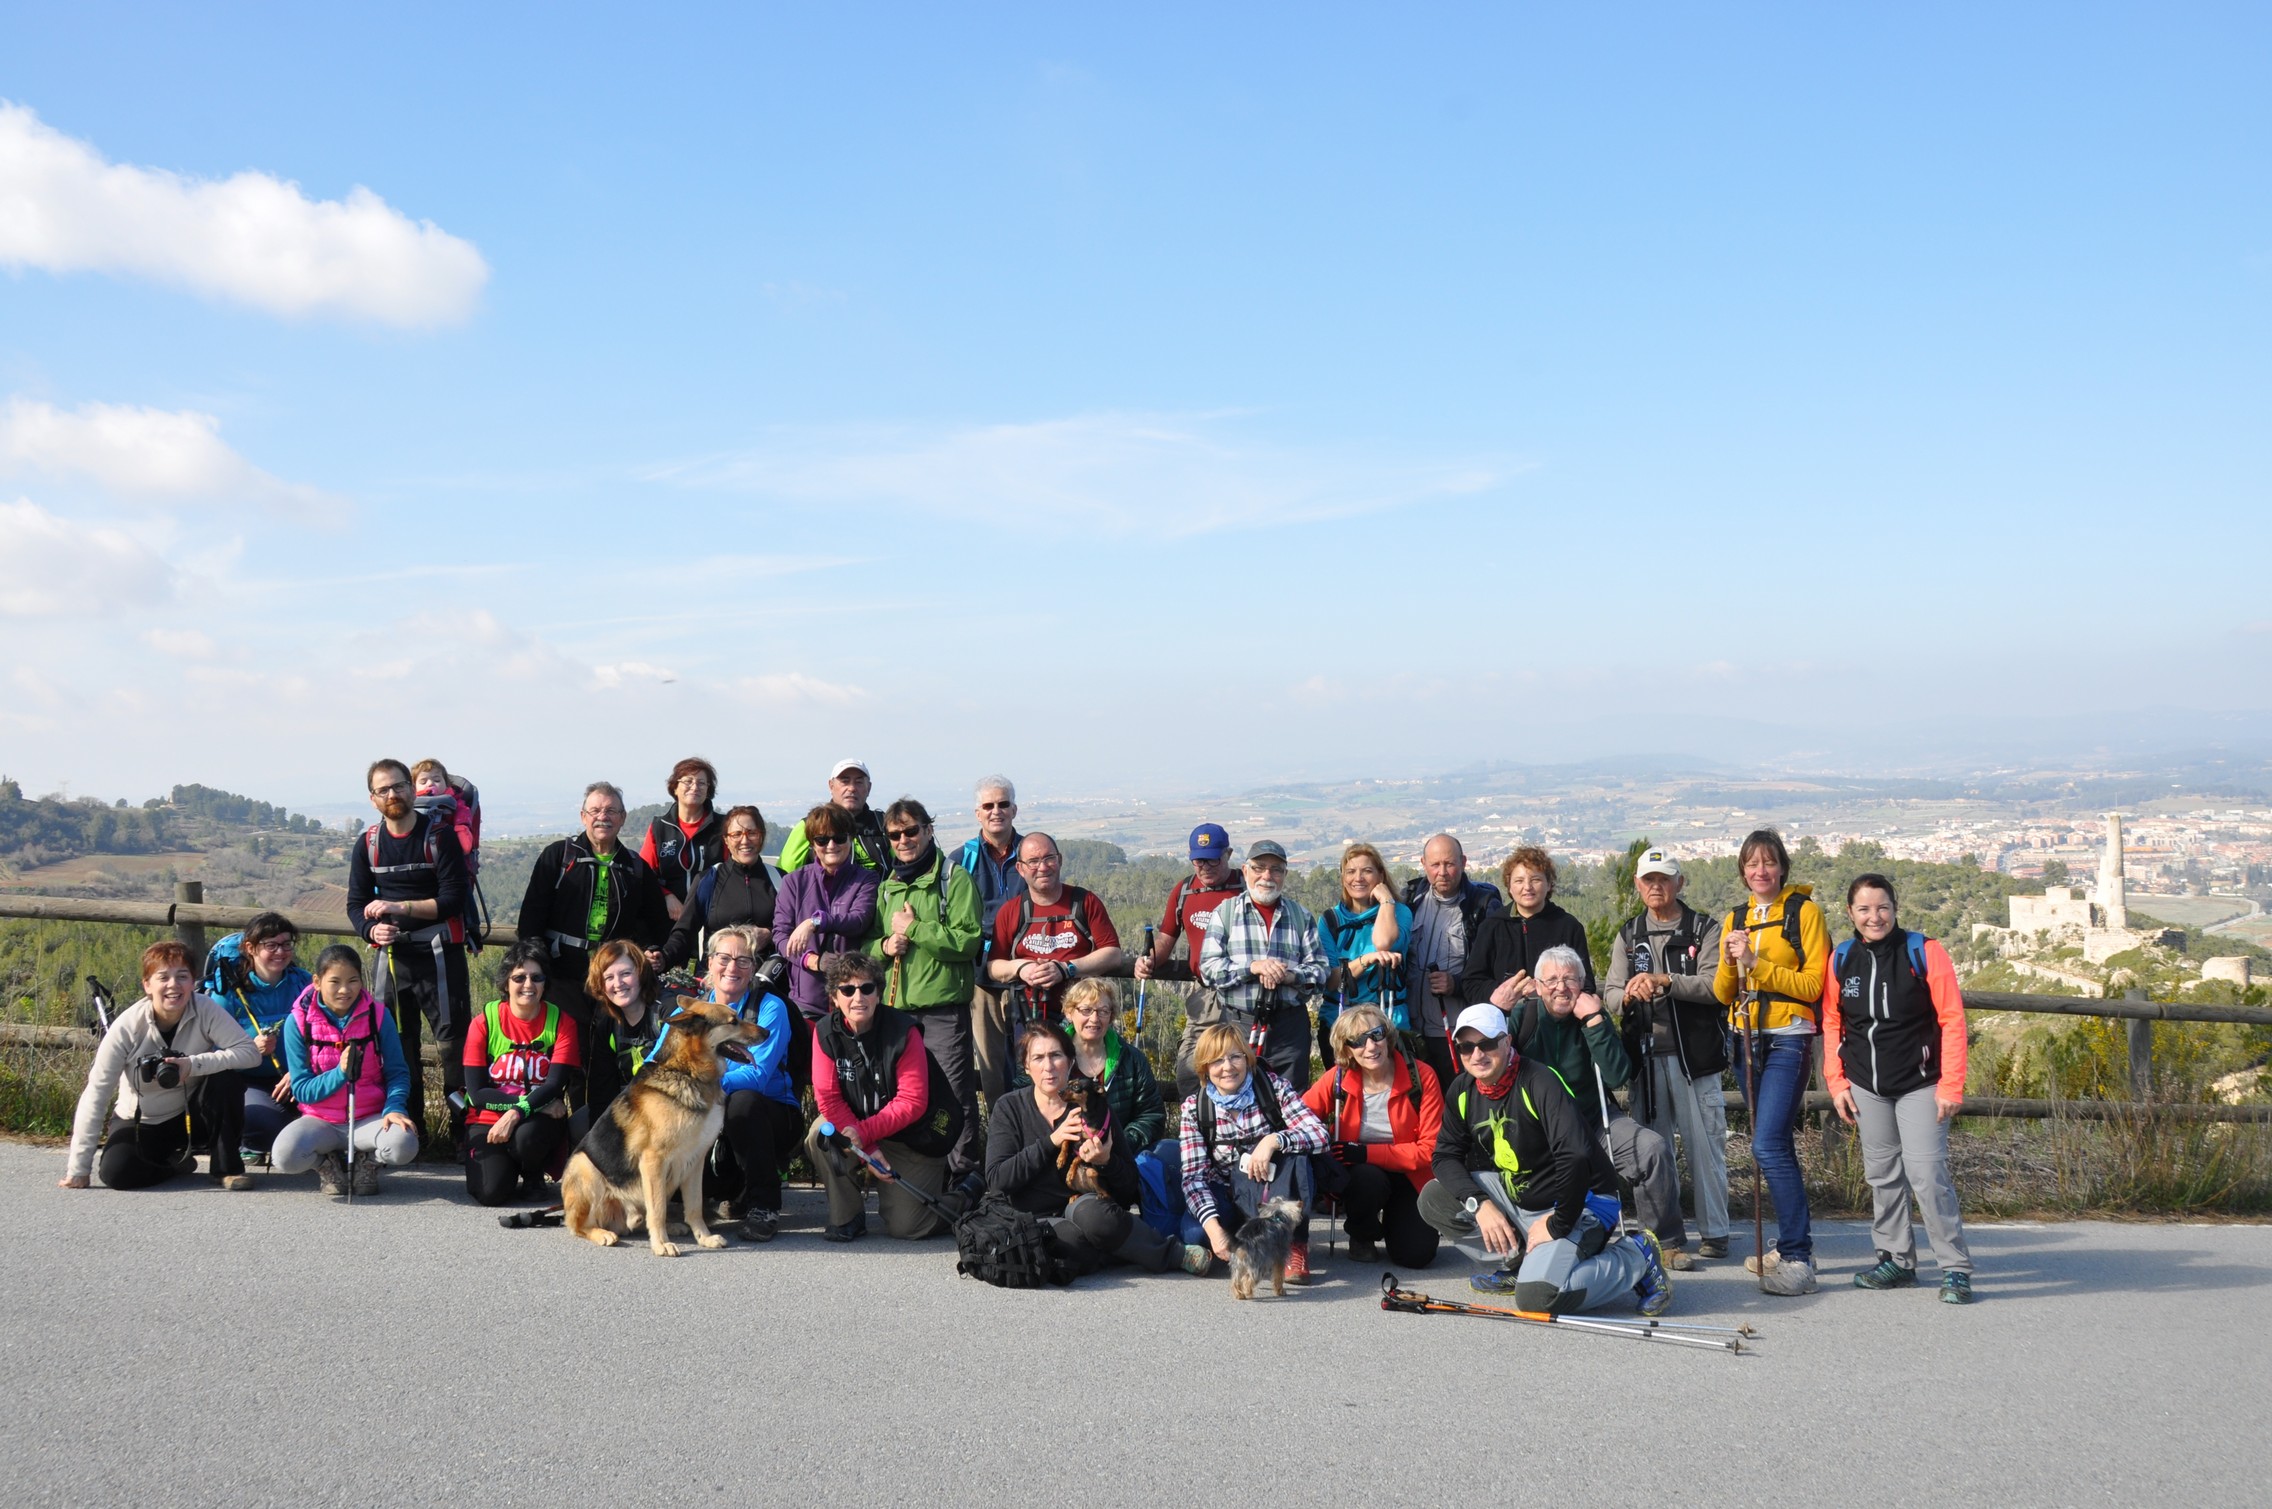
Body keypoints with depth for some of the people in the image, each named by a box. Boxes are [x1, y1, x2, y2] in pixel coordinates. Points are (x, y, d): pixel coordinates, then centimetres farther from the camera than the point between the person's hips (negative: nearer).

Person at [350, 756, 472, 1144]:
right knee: (395, 1043, 6)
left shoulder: (441, 835, -4)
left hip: (438, 951, -3)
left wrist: (399, 907, -16)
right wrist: (372, 929, -14)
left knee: (453, 1038, -6)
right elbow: (356, 905, 7)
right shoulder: (367, 844, 7)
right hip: (388, 954, 4)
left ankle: (464, 1123, -2)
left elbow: (453, 898, -9)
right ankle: (408, 1129, 14)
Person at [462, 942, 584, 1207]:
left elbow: (555, 1085, -11)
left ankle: (534, 1174, 0)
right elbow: (476, 1093, -8)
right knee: (491, 1192, -24)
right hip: (488, 1120, 0)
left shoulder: (562, 1022, -3)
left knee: (527, 1135, -36)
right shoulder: (485, 1022, -5)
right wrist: (535, 1101, -17)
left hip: (537, 1119, 0)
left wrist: (516, 1113, -28)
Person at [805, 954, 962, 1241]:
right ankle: (847, 1218, -8)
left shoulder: (904, 1031, -20)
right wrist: (869, 1148, -23)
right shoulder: (826, 1032, -12)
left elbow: (912, 1103, -20)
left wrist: (864, 1133, -29)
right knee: (820, 1135, -29)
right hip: (859, 1129, 3)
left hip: (914, 1137, -3)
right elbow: (828, 1097, -15)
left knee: (906, 1227, -8)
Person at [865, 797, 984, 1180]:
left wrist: (915, 929, -12)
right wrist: (884, 945, -1)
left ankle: (963, 1169, 3)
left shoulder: (955, 878, -2)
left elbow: (968, 940, -13)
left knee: (953, 1091, -6)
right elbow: (869, 944, 21)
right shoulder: (888, 886, 18)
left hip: (944, 1004, -6)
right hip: (897, 1006, 6)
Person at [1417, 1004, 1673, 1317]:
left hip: (1576, 1204, -7)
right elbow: (1445, 1156, -1)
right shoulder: (1462, 1091, 0)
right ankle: (1517, 1262, 7)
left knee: (1537, 1296, -29)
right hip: (1514, 1195, 7)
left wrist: (1558, 1225, -24)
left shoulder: (1540, 1083, -23)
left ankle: (1635, 1257, -5)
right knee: (1433, 1199, -6)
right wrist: (1479, 1204, -18)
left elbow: (1575, 1157, -32)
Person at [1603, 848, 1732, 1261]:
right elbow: (1610, 993, 9)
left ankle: (1714, 1232, 4)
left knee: (1704, 1145, -3)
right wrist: (1628, 996, -14)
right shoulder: (1628, 936, 17)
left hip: (1694, 1054, -4)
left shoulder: (1705, 929, 4)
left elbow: (1714, 985, -10)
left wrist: (1664, 981, -22)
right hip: (1646, 1055, 4)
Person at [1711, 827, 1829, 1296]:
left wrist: (1755, 963, -18)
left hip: (1788, 1040, -7)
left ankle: (1797, 1258, -17)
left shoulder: (1804, 911, -3)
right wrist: (1729, 962, -8)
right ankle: (1794, 1244, 23)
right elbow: (1723, 995, 12)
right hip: (1749, 1040, 7)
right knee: (1775, 1146, 13)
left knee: (1768, 1145, -18)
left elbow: (1812, 984, -10)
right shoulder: (1737, 919, 14)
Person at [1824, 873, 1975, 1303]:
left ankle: (1956, 1269, -2)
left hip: (1919, 1085, -4)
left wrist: (1950, 1086, -11)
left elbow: (1952, 1020, -7)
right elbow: (1832, 1022, 12)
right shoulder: (1841, 960, 4)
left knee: (1927, 1174, -11)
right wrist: (1836, 1082, 4)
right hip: (1866, 1086, 4)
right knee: (1882, 1174, 11)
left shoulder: (1924, 953, -8)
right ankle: (1896, 1260, 24)